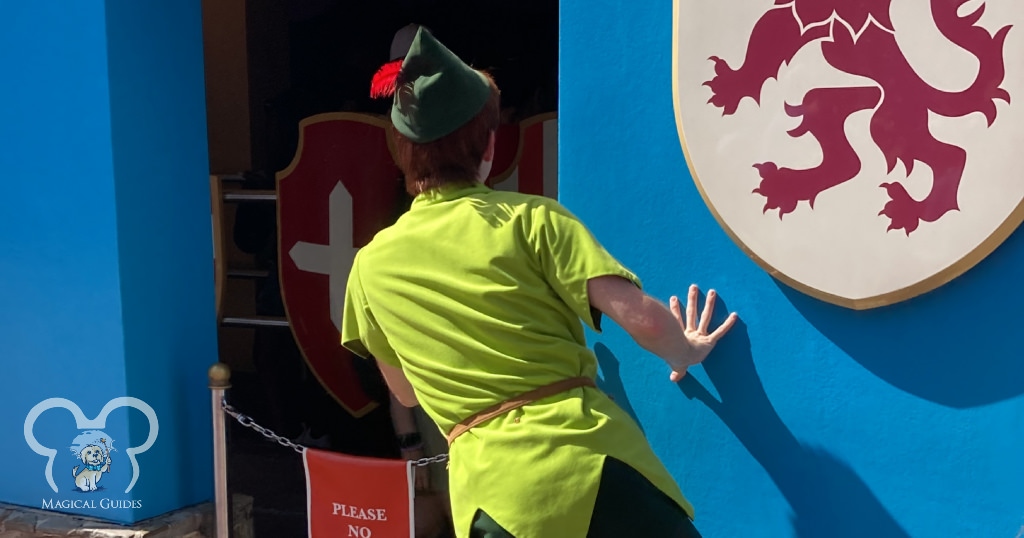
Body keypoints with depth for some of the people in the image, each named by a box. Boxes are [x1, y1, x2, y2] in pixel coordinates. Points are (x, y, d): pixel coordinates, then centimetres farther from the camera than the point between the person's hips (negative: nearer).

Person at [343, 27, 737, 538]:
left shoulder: (372, 266, 9)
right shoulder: (530, 218, 0)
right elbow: (641, 316, -8)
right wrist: (685, 353, 14)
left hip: (492, 489, 2)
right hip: (588, 458, -2)